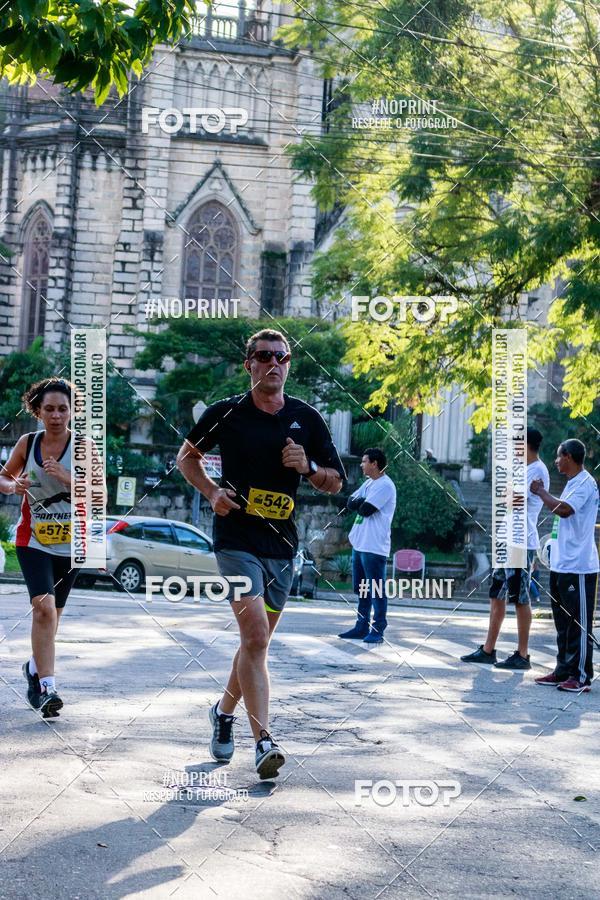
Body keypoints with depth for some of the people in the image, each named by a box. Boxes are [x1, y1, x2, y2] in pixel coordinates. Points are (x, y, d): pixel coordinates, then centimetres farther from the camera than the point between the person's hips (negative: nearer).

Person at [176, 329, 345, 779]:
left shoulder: (307, 418, 5)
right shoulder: (226, 413, -1)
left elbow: (336, 482, 10)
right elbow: (187, 457, 13)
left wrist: (308, 467, -10)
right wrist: (213, 491, -4)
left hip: (282, 544, 4)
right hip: (236, 538, -4)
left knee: (258, 640, 14)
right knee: (256, 637, -17)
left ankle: (225, 711, 37)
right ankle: (264, 741, -15)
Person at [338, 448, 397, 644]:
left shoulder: (385, 485, -13)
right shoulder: (369, 483, 16)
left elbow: (365, 510, -19)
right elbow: (350, 503, 11)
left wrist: (359, 503, 1)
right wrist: (361, 502, -9)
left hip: (374, 547, -10)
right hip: (359, 544, 10)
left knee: (376, 590, -5)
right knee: (361, 588, 14)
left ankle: (377, 630, -1)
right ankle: (361, 627, 21)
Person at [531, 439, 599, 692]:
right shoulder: (572, 483, 18)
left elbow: (564, 509, -25)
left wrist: (541, 492, -12)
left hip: (578, 567, -10)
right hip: (561, 565, 10)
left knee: (579, 622, -5)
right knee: (563, 621, 14)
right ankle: (563, 671, 21)